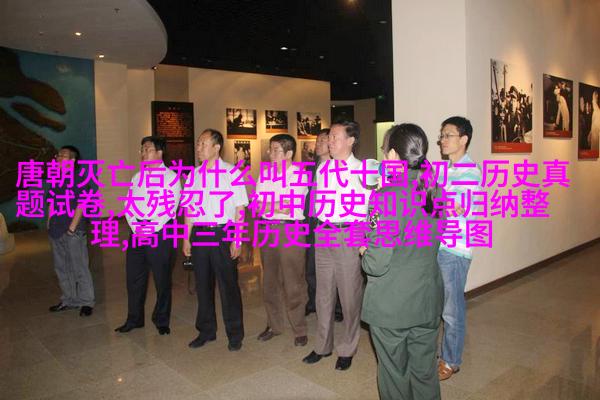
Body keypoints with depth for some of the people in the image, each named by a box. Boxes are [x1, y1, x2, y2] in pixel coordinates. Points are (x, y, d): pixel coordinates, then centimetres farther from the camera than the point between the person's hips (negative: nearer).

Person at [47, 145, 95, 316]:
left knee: (80, 269, -1)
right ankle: (68, 300, 29)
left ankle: (86, 302, 10)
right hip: (56, 232, 8)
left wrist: (72, 228, -16)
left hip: (73, 233, -8)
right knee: (61, 268, 16)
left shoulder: (77, 180, -10)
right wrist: (49, 224, 12)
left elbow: (81, 205, -14)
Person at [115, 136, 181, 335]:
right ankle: (134, 319, 30)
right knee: (134, 277, 13)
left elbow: (171, 208, -13)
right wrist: (135, 226, -4)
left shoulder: (170, 177, -6)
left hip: (160, 231, -5)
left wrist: (152, 228, -16)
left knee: (162, 279, 6)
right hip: (137, 231, 6)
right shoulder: (138, 176, 13)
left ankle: (162, 321, 23)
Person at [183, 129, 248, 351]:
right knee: (203, 284, 13)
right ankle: (206, 331, 30)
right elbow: (189, 209, 12)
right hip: (199, 233, 5)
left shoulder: (231, 173, -5)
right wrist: (186, 238, 8)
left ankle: (235, 335, 20)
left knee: (228, 285, 3)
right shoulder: (194, 175, 9)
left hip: (223, 233, -4)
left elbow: (240, 209, -6)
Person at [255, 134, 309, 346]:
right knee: (269, 280, 14)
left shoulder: (299, 175, -7)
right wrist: (279, 206, -10)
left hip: (291, 231, -6)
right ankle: (273, 325, 30)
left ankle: (299, 330, 15)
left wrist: (267, 205, -5)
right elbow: (257, 207, 5)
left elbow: (287, 208, -17)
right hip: (267, 229, 6)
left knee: (293, 283, 0)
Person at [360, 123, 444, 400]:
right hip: (429, 300, 6)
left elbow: (377, 264, -23)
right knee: (425, 372, 21)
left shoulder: (387, 197, -22)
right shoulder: (436, 191, -1)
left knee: (395, 375, 15)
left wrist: (365, 253, -1)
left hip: (391, 305, -6)